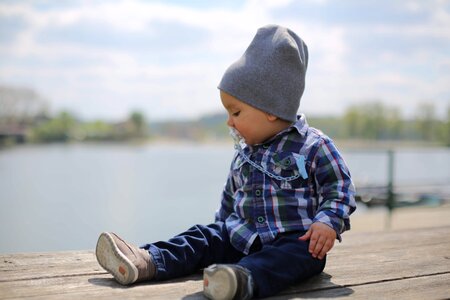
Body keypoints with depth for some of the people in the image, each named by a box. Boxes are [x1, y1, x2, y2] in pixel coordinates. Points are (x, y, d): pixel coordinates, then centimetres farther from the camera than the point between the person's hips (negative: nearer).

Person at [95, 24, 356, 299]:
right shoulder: (244, 154, 13)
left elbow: (340, 189, -8)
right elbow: (231, 196, 26)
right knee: (206, 237, -8)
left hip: (295, 240, -6)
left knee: (294, 255, -36)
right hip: (243, 238, 6)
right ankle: (147, 262, -24)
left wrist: (327, 222, -22)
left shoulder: (314, 147, -8)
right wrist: (223, 228, 27)